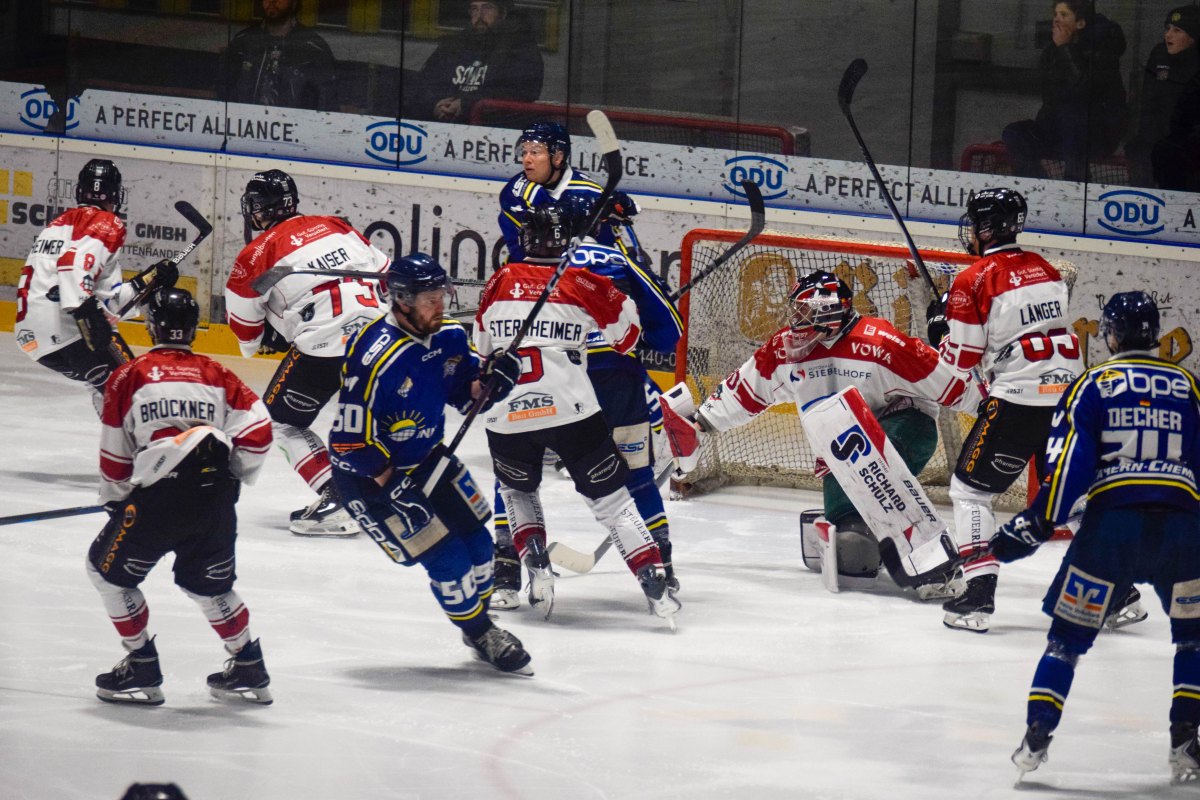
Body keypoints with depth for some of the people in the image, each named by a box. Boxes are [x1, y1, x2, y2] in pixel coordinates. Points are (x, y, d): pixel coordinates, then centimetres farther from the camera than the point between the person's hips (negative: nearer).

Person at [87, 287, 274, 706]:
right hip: (215, 497, 4)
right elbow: (257, 430, 4)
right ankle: (250, 670, 24)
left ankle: (142, 669, 14)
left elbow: (115, 452, 9)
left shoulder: (129, 377, 6)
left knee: (108, 568, 15)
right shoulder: (216, 375, 13)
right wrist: (231, 478, 20)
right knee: (208, 581, 25)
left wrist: (114, 497, 25)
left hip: (159, 496, -4)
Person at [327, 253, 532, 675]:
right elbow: (350, 441, -28)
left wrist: (489, 382, -15)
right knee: (446, 557, -8)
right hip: (372, 475, -8)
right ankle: (481, 635, 13)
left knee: (476, 541, 10)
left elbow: (465, 392, 8)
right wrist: (394, 485, -27)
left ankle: (481, 623, 34)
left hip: (427, 458, 8)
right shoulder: (376, 358, -31)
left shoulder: (450, 337, -7)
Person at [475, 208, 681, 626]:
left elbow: (483, 345, 22)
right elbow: (626, 331, 8)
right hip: (571, 411, -2)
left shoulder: (500, 282, 10)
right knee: (610, 497, 6)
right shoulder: (581, 283, 2)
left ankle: (535, 562, 9)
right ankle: (654, 584, -3)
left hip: (506, 418, 2)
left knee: (517, 489, 29)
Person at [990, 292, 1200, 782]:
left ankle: (1037, 737, 0)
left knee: (1068, 635, 10)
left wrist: (1037, 524, 1)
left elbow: (1069, 463, -1)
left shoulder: (1093, 385, 11)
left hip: (1111, 519, -1)